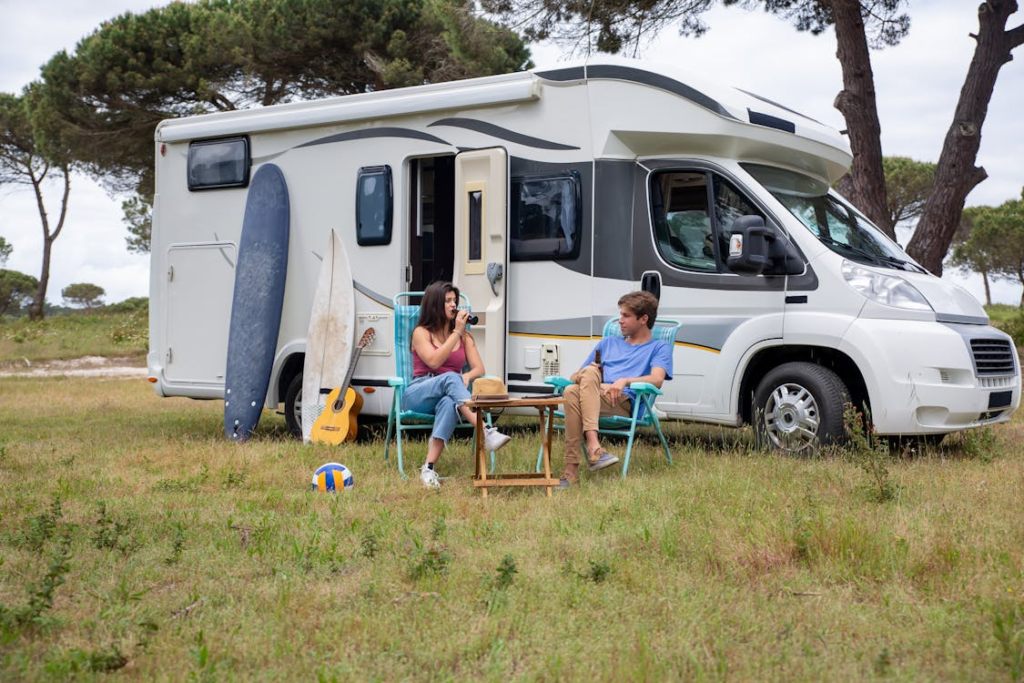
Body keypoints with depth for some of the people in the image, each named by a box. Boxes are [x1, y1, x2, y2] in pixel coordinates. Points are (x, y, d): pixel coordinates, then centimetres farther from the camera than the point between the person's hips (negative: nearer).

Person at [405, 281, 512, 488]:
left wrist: (467, 376, -18)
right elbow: (434, 362, -15)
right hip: (418, 395, -2)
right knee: (450, 378, -36)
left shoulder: (465, 335, 17)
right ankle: (486, 432, -53)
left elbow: (479, 368, 6)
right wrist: (457, 332, -12)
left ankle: (429, 468, -49)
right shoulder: (421, 333, 4)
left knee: (449, 403, -38)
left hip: (449, 396, 2)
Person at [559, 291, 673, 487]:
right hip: (595, 398, 4)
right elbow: (575, 375, 31)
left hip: (624, 403, -4)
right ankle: (593, 444, -46)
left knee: (573, 392, -35)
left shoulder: (659, 347, 19)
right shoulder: (608, 343, 36)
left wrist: (624, 381, -21)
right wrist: (588, 378, 5)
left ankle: (571, 469, -44)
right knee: (577, 384, -34)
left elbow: (656, 380, -3)